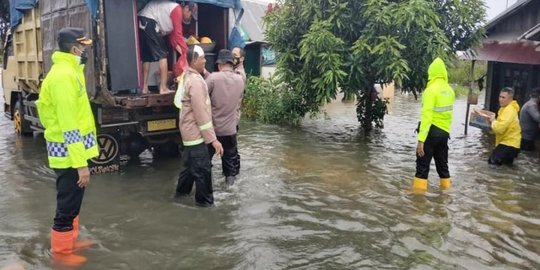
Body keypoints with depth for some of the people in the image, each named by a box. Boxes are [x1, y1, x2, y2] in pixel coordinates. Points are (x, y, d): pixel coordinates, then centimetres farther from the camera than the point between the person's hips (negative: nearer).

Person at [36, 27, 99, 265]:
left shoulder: (69, 71, 11)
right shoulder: (64, 75, -22)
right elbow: (69, 127, -26)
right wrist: (81, 163, -25)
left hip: (74, 149, 10)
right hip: (69, 152, -10)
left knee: (72, 202, 22)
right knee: (67, 205, 4)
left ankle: (70, 241, 38)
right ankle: (61, 251, 20)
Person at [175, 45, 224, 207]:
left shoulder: (190, 77, 11)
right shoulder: (195, 81, -22)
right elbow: (201, 114, -25)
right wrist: (212, 139, -24)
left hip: (190, 131, 11)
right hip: (195, 132, -11)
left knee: (190, 163, 25)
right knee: (203, 169, 0)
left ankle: (182, 191, 40)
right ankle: (205, 201, 12)